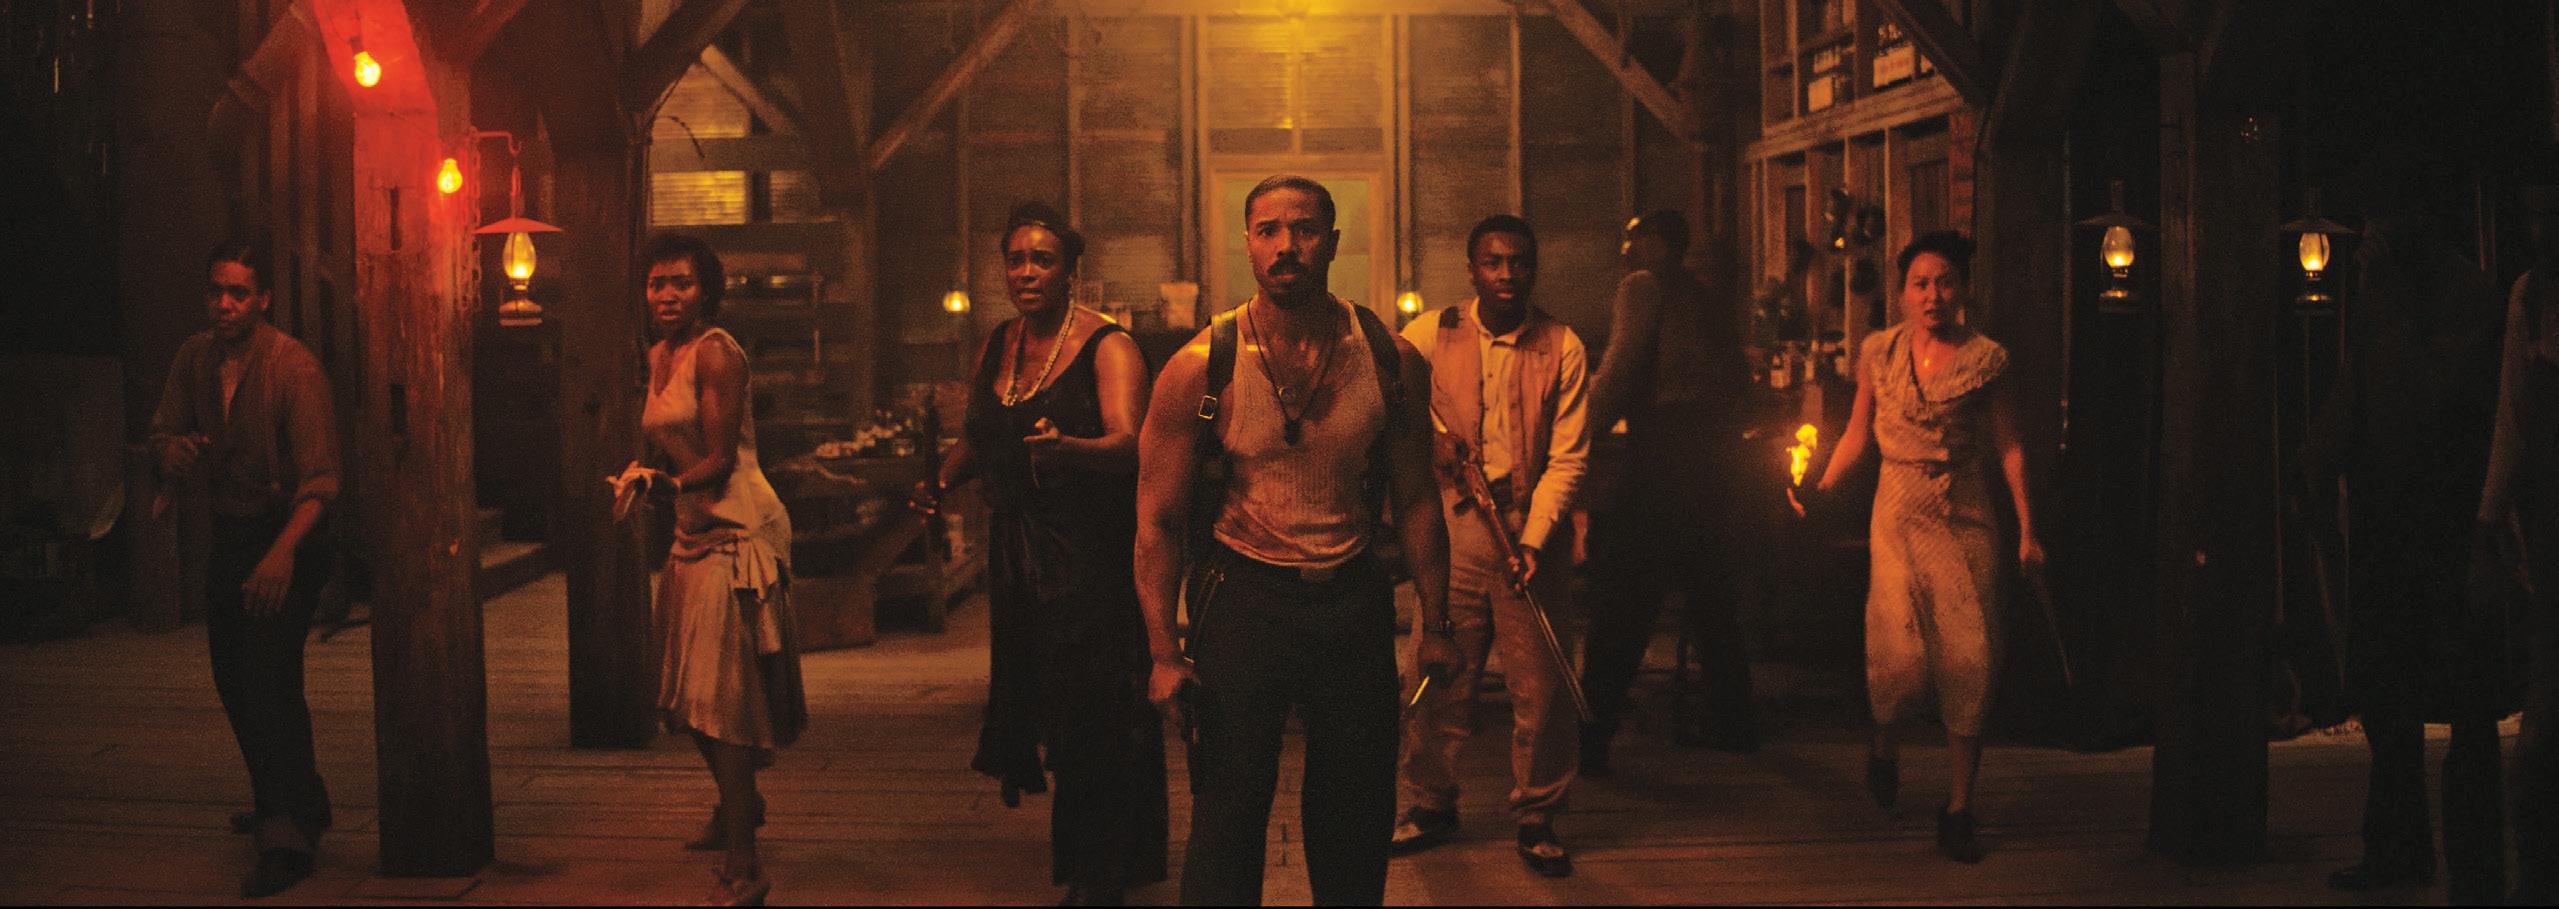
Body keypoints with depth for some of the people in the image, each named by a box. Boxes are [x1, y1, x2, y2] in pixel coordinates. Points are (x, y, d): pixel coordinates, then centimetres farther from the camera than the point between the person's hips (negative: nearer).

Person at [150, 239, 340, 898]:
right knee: (233, 678, 17)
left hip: (289, 537, -7)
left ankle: (290, 832, -13)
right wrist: (175, 451, -14)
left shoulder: (293, 366, -21)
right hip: (230, 535, 7)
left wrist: (282, 553, -40)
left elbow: (320, 479, -26)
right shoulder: (195, 359, -1)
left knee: (269, 675, -18)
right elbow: (164, 435, 12)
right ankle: (284, 801, 38)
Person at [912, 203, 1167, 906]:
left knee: (1091, 714, -4)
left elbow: (1128, 443, -23)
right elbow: (979, 436, 24)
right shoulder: (998, 347, 11)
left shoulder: (1106, 346, -9)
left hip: (1091, 551, -6)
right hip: (1016, 551, 7)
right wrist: (943, 482, 5)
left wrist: (1068, 446, -42)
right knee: (1035, 701, 10)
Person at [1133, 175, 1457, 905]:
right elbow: (1158, 520, -6)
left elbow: (1415, 500, 6)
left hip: (1355, 597, 3)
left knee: (1358, 817, 12)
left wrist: (1434, 624, 5)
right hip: (1244, 595, -2)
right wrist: (1163, 653, -11)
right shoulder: (1200, 369, -10)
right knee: (1227, 817, 2)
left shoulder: (1392, 361, -3)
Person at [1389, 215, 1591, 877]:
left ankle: (1537, 819, 15)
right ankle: (1430, 806, 21)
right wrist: (1429, 439, -11)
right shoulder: (1431, 336, 2)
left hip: (1528, 528, 0)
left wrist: (1531, 540, -13)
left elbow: (1568, 456, -2)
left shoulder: (1562, 348, 1)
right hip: (1448, 526, 0)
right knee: (1438, 674, 4)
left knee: (1540, 686, -1)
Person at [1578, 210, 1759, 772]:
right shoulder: (1713, 304, 20)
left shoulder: (1643, 286, -3)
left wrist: (1587, 431, -9)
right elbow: (1739, 382, 20)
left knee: (1621, 605, -7)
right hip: (1715, 464, 8)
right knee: (1712, 597, 18)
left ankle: (1591, 737, -7)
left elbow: (1621, 370, -14)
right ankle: (1730, 719, 26)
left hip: (1660, 461, -8)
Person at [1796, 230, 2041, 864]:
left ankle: (1958, 807, 9)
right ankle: (1884, 745, 23)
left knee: (1970, 659, -4)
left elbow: (2009, 447, 3)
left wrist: (2027, 527, -3)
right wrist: (1821, 489, -3)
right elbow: (1857, 434, 11)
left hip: (1967, 519, 0)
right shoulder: (1879, 353, 4)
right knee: (1902, 655, -12)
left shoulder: (1987, 359, 0)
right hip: (1900, 514, 0)